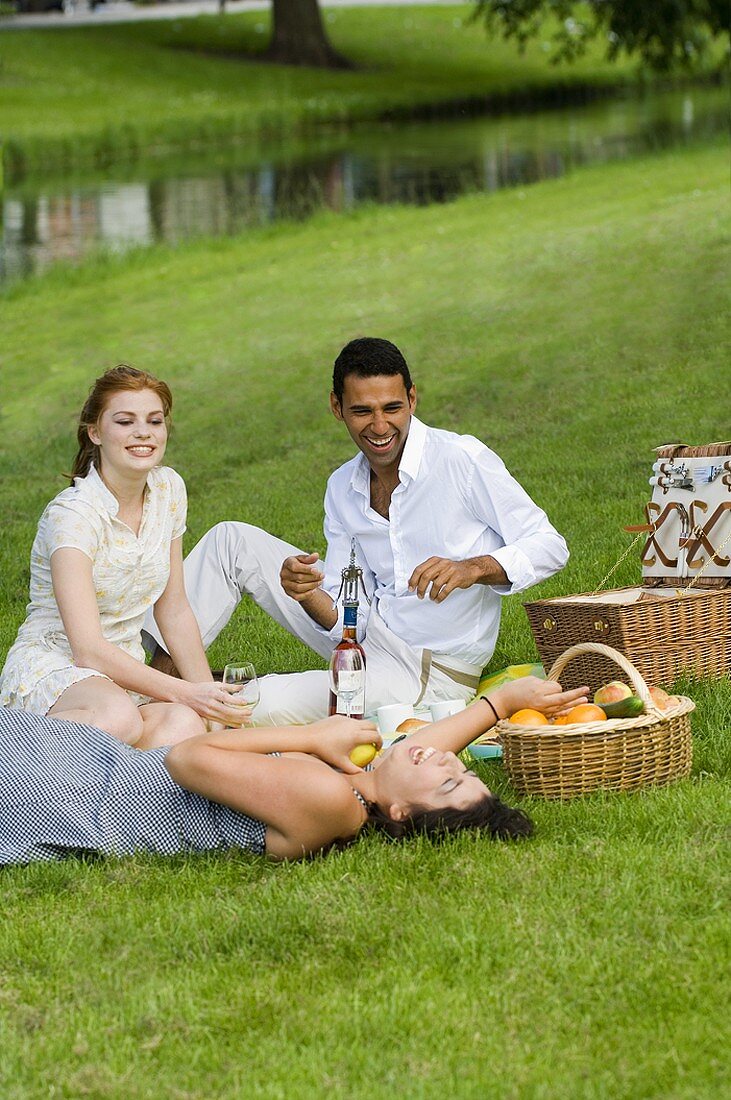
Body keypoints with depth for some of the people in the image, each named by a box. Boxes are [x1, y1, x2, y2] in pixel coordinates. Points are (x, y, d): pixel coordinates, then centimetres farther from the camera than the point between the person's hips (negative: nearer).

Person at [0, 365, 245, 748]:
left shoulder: (168, 490, 5)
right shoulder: (71, 514, -17)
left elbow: (174, 612, 13)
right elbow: (89, 649, -24)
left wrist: (210, 698, 4)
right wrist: (187, 694, -27)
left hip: (124, 670, 7)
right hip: (47, 666, -7)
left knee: (186, 727, -29)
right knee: (120, 718, -41)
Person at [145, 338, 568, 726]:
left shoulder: (462, 459, -15)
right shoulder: (343, 488, 5)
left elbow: (549, 546, -12)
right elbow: (341, 613, 2)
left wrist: (472, 568, -30)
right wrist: (308, 594, -22)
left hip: (433, 675, -7)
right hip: (369, 640, 7)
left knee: (263, 707, -28)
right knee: (233, 541, 1)